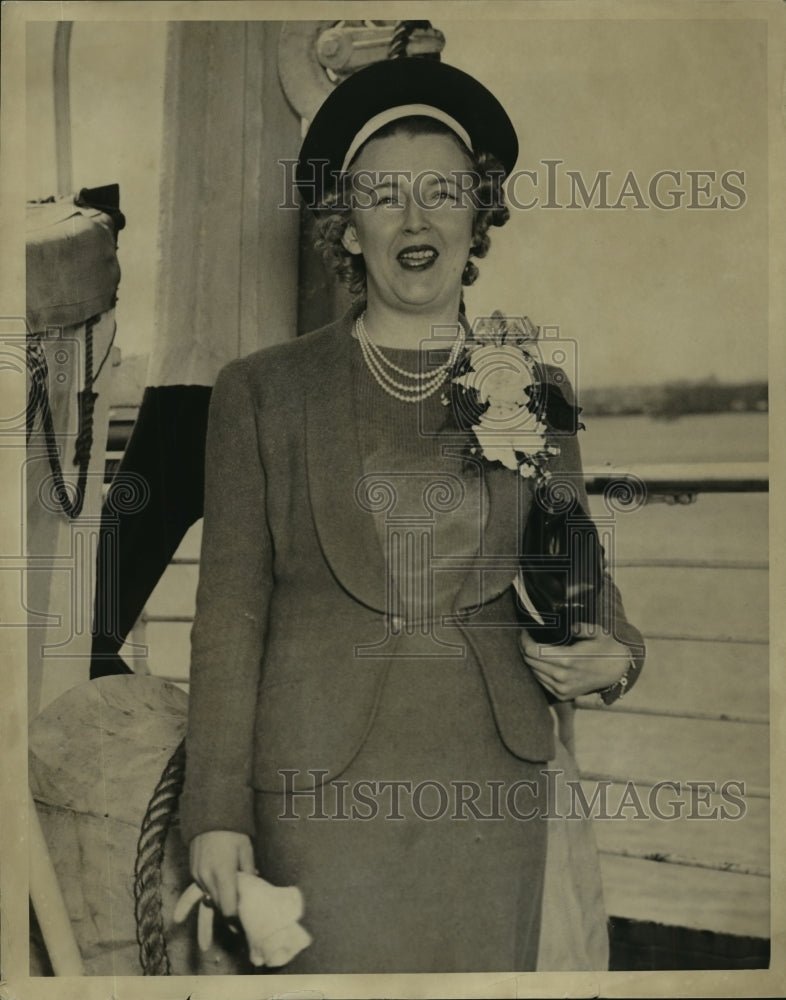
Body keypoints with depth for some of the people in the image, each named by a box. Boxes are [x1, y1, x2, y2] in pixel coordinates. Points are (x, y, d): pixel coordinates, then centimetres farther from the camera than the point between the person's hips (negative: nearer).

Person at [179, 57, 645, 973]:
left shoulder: (537, 393, 7)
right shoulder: (262, 392, 1)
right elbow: (229, 610, -1)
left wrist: (612, 656, -7)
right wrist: (216, 811, -4)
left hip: (492, 787, 2)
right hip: (323, 791, -2)